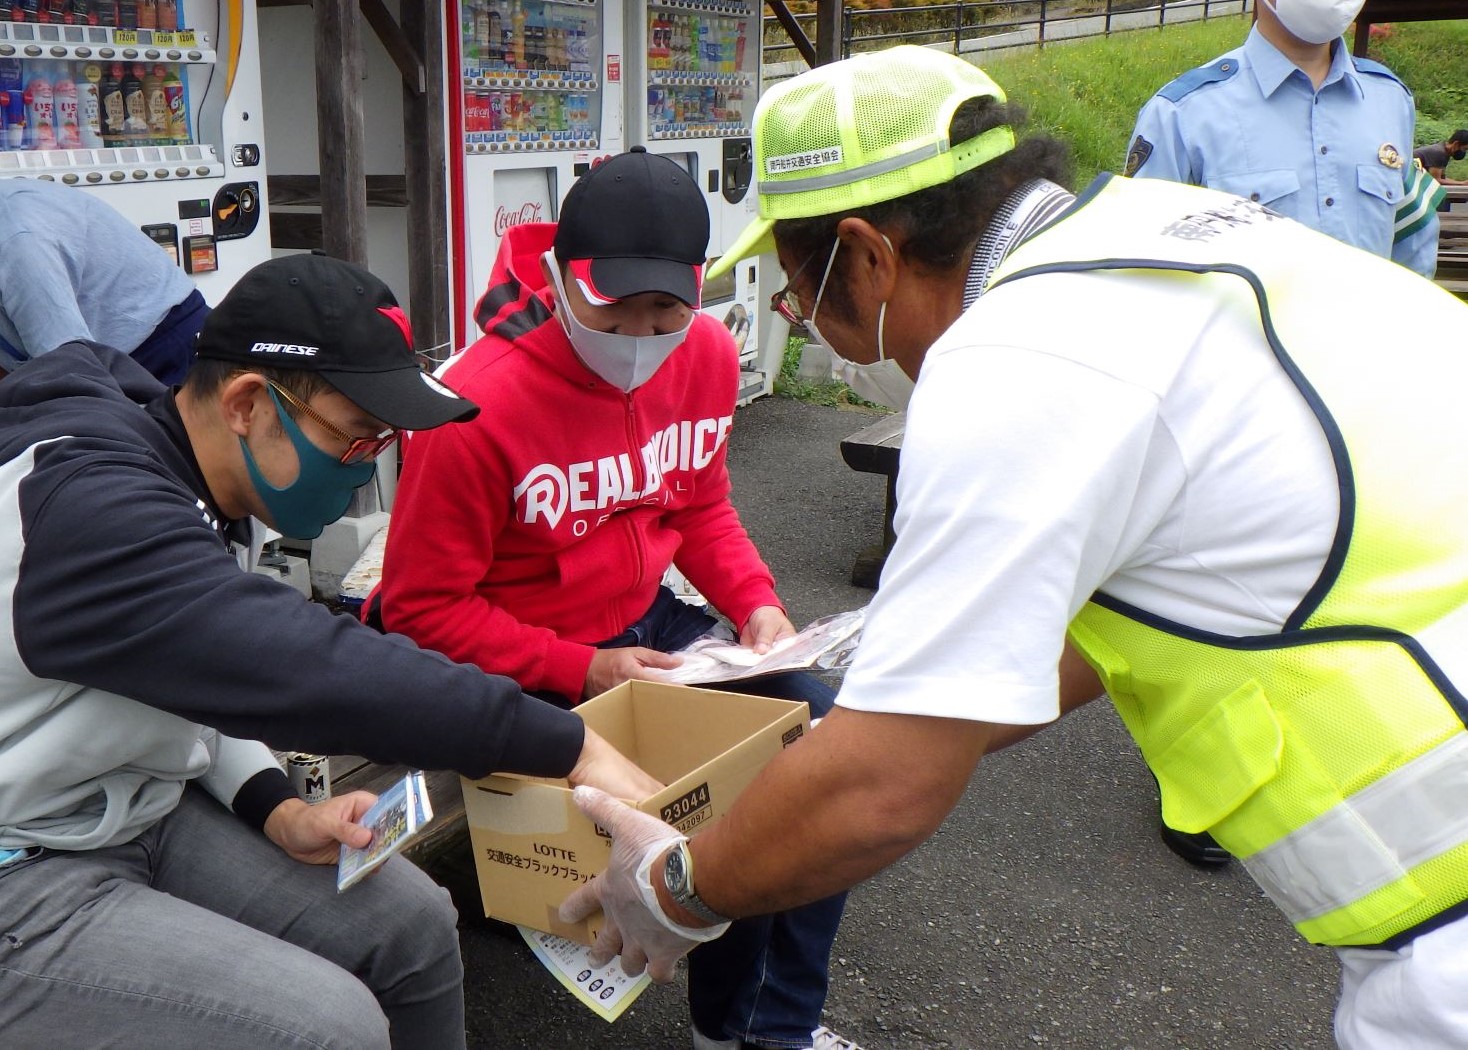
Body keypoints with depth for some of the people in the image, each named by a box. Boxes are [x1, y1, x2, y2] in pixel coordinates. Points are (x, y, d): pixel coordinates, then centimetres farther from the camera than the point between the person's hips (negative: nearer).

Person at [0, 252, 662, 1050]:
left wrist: (276, 811, -5)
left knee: (411, 924, 2)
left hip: (140, 809, 9)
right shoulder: (95, 503, -29)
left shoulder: (207, 490, 1)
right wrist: (569, 746, -33)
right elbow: (309, 669, -36)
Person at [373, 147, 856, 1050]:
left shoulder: (708, 355, -5)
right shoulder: (478, 406, -25)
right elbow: (420, 608, -17)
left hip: (653, 626, 7)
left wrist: (757, 606, -6)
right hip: (533, 670, -7)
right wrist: (584, 673, -23)